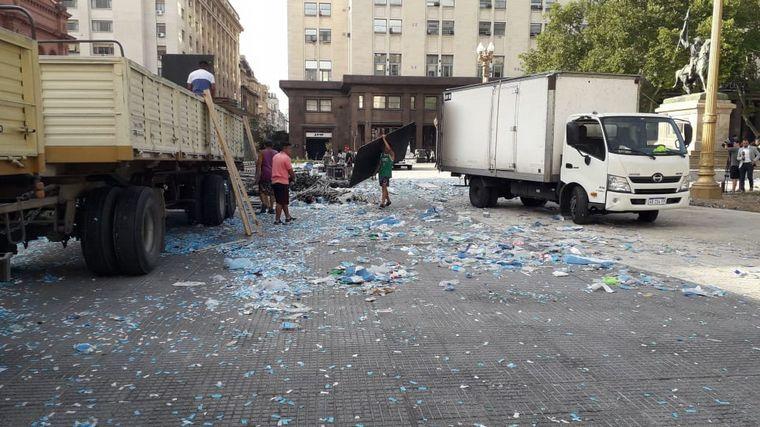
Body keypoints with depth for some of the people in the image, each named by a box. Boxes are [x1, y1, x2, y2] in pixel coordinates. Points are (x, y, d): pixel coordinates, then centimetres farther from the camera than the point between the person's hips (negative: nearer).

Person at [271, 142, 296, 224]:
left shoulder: (275, 156, 14)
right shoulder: (286, 158, -12)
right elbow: (290, 171, -10)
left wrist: (288, 175, 15)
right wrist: (293, 177, 10)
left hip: (275, 181, 9)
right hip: (283, 182, -9)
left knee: (284, 201, 18)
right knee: (281, 202, -3)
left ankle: (288, 217, 26)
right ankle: (277, 220, -1)